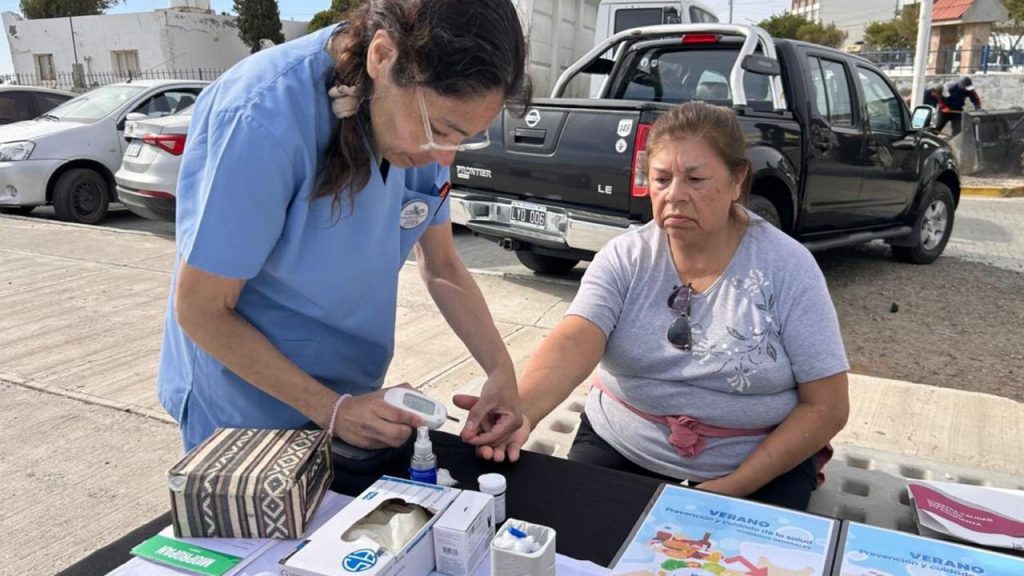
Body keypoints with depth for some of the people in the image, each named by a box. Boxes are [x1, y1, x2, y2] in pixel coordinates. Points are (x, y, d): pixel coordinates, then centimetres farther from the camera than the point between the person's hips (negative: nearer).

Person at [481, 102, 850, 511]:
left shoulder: (787, 267, -11)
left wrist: (730, 490, -17)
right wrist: (520, 411, -45)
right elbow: (574, 344, -24)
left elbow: (826, 407, -9)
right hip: (620, 449, 2)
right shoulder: (624, 258, -7)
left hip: (759, 467, -1)